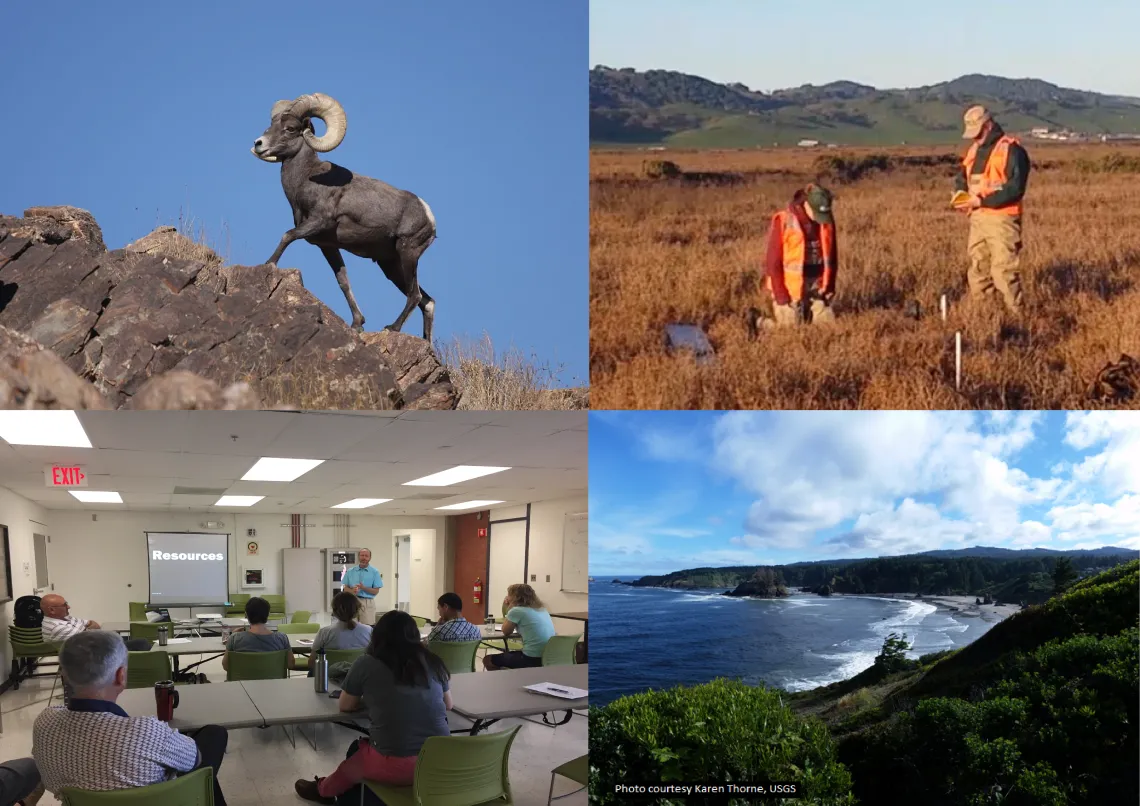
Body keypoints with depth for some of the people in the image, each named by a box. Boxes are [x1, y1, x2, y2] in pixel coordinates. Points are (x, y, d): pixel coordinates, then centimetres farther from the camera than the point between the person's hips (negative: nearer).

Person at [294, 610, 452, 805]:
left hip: (394, 764, -4)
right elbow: (448, 705, 20)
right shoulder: (433, 663, 6)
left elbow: (345, 706, 12)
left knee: (357, 752, 30)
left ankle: (323, 790, 56)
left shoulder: (366, 663, -2)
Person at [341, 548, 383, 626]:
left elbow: (376, 591, -1)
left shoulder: (374, 572, 2)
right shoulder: (350, 571, 10)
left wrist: (364, 588, -17)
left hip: (368, 603, -2)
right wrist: (352, 590, -13)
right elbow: (346, 588, 9)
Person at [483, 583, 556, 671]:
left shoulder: (516, 611, -10)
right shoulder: (542, 609, 13)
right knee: (508, 654, 33)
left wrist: (507, 610, 11)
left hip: (532, 659, -8)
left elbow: (506, 632, 5)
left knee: (488, 659, 11)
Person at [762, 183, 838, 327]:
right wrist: (782, 298, -15)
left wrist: (829, 287, 4)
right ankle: (764, 324, 26)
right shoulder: (783, 223, -16)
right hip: (790, 291, -4)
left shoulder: (827, 221, -1)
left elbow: (832, 256, 10)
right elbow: (773, 264, -13)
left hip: (817, 288, 5)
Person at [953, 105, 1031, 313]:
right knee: (977, 269, 13)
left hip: (1001, 219, -8)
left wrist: (981, 201, -22)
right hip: (977, 219, 8)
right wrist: (960, 192, -2)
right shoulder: (975, 149, 15)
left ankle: (1015, 315, -7)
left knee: (1003, 270, -12)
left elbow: (1015, 188, -18)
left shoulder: (1011, 150, -10)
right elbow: (962, 177, 23)